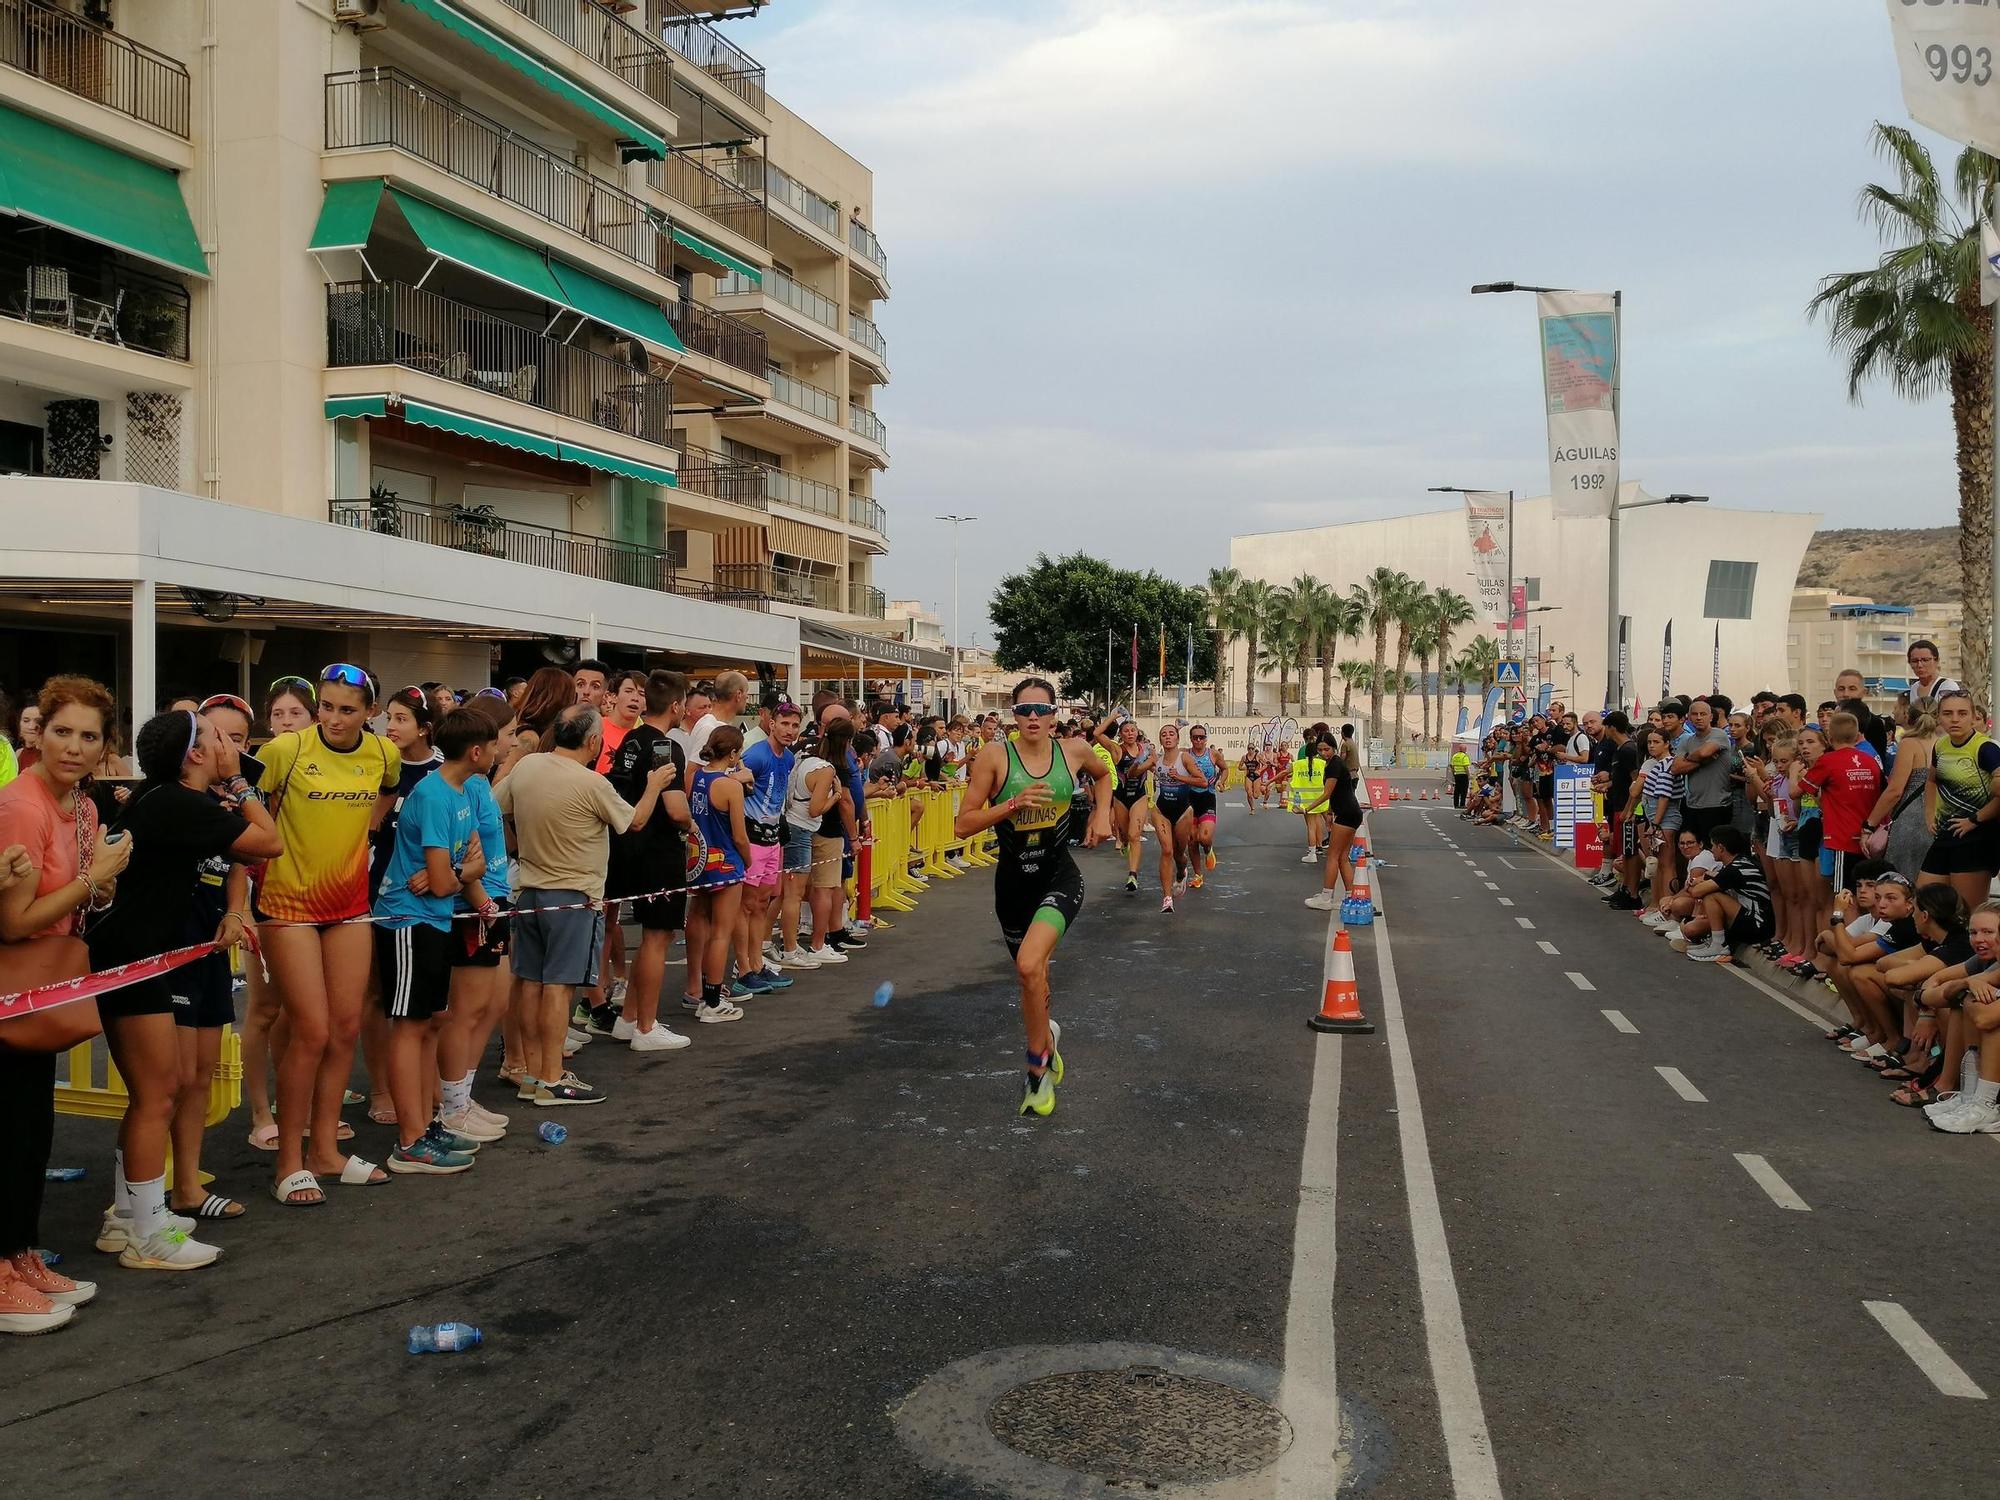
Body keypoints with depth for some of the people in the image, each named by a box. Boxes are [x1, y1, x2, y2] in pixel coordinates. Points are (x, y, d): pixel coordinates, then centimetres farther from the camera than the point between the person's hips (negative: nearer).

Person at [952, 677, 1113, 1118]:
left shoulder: (1074, 751, -4)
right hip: (1013, 880, 1)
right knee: (1033, 978, 15)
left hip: (1059, 876, -1)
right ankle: (1048, 1042, 47)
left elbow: (1102, 774, 21)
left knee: (1029, 965, -25)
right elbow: (962, 825, -11)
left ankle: (1038, 1068, -7)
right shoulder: (995, 756, -10)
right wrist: (1012, 804, -22)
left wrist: (1101, 815, 6)